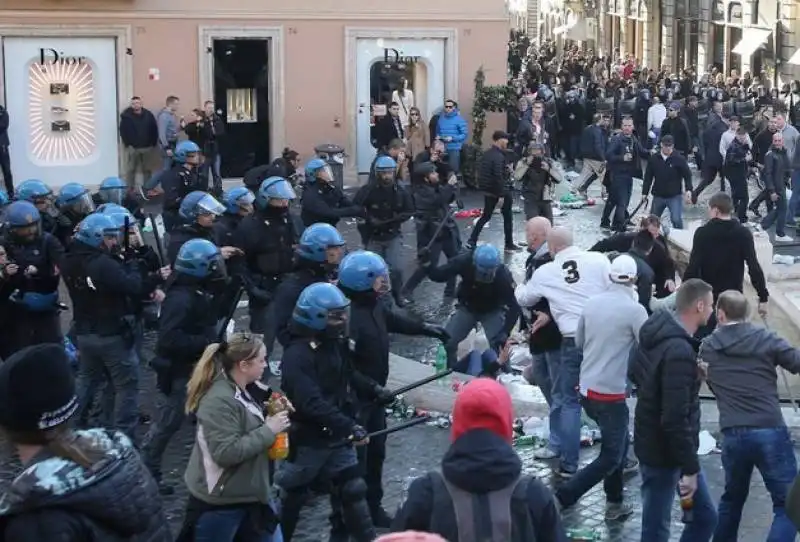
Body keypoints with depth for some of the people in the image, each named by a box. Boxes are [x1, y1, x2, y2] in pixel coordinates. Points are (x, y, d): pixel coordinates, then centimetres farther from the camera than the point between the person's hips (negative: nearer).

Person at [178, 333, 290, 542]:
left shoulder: (244, 391, 4)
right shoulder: (219, 401, -24)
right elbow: (226, 453, -30)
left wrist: (273, 414, 1)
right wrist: (268, 430, -23)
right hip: (219, 502, -9)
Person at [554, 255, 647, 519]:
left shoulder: (592, 303, 4)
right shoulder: (634, 310, -14)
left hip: (587, 388, 7)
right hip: (611, 393, -7)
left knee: (618, 444, 22)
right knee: (611, 457, 2)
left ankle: (614, 502, 24)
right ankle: (561, 497, -7)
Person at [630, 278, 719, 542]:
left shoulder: (658, 333, 3)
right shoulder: (679, 352, -27)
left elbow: (634, 373, 20)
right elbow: (676, 419, -28)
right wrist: (690, 469, -22)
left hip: (657, 445, 10)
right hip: (663, 454, -10)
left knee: (706, 517, 16)